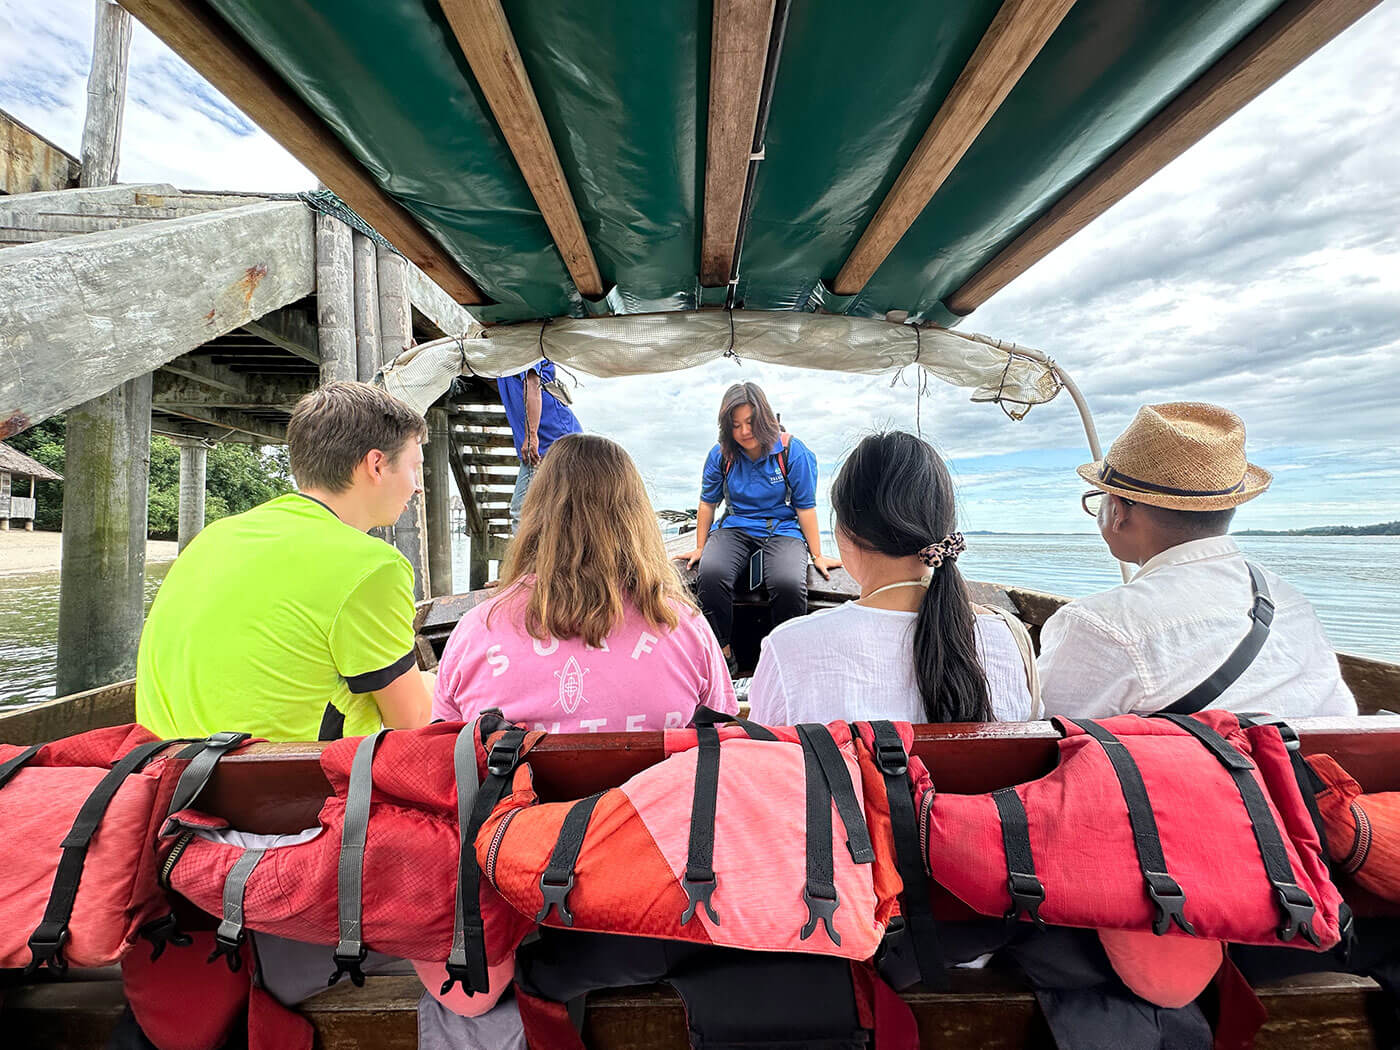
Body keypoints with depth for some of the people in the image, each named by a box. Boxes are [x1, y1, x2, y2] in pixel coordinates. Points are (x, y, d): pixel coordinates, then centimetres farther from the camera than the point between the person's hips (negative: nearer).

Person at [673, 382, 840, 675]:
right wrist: (700, 548, 15)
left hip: (782, 530, -2)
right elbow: (708, 504, 14)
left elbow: (805, 507, -1)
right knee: (712, 574, -32)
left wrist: (817, 556, 1)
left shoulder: (793, 452, -5)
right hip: (734, 528, 2)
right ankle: (723, 653, -10)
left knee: (788, 584, -34)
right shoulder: (721, 455, 2)